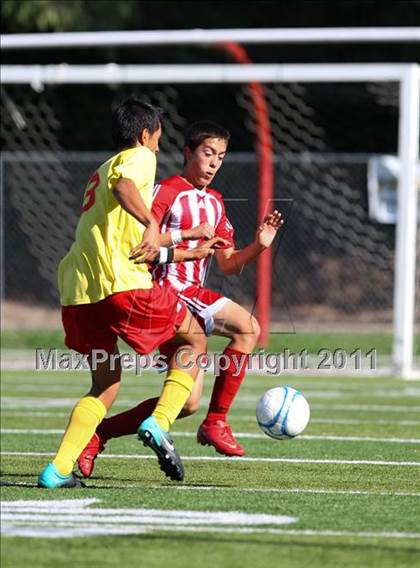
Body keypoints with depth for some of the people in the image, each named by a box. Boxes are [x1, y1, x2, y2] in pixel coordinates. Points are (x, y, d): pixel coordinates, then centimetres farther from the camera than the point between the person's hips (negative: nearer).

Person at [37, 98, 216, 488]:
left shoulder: (98, 172, 32)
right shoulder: (139, 156, 5)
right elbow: (122, 185, -19)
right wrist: (151, 225, -31)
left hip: (77, 294, 8)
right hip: (121, 281, -8)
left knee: (106, 383, 17)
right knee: (194, 339, 12)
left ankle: (58, 470, 0)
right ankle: (158, 423, -7)